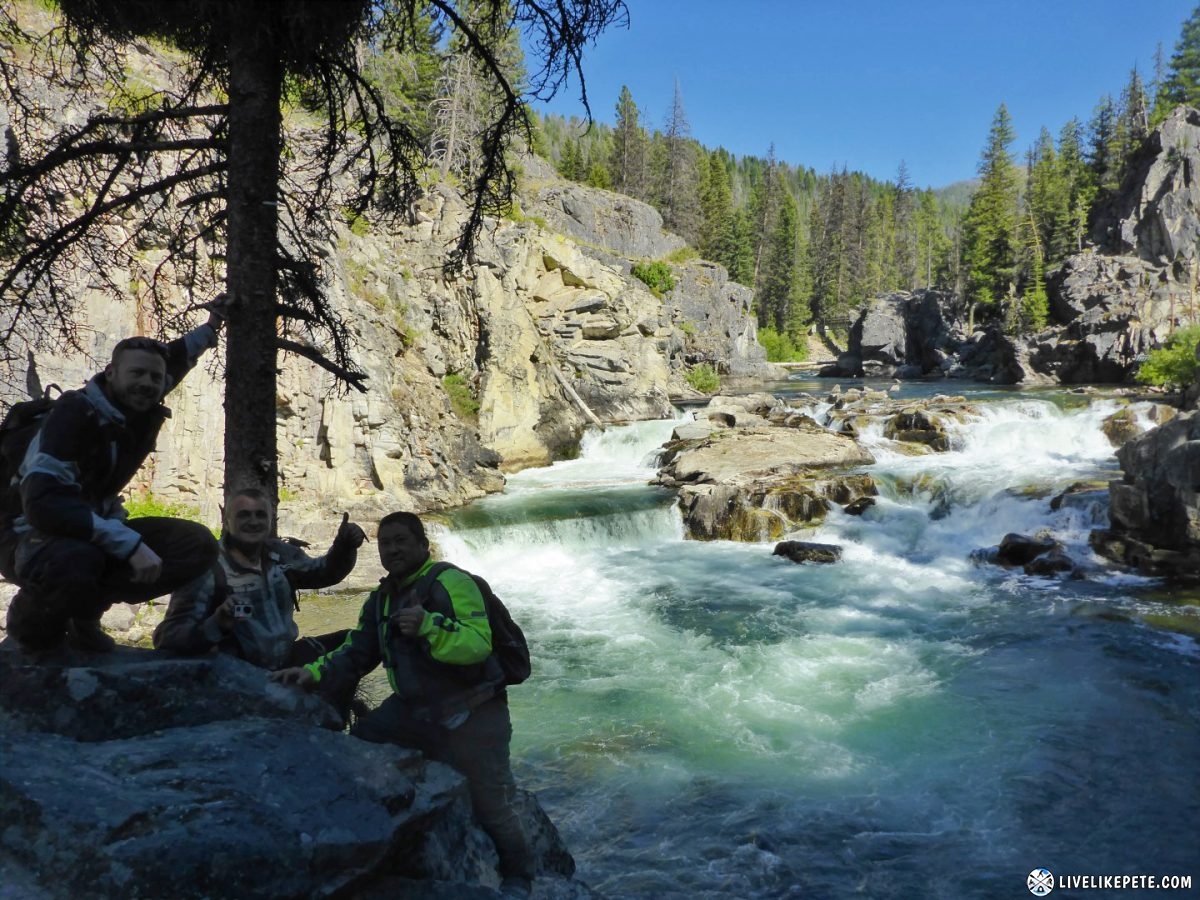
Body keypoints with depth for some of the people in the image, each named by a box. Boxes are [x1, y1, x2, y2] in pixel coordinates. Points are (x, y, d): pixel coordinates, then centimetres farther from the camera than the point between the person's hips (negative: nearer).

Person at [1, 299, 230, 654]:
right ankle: (31, 615, -5)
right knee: (73, 560, -43)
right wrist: (130, 544, -40)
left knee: (197, 545, -12)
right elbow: (43, 503, -36)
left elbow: (169, 362, 20)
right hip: (33, 535, -7)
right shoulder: (75, 412, -25)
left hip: (95, 531, 7)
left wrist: (210, 328, 20)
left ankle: (85, 610, -1)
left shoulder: (142, 408, -6)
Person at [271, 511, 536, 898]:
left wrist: (429, 625, -42)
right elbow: (356, 654, 17)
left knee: (491, 806, -4)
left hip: (470, 717, -8)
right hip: (414, 708, 8)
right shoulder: (381, 599, 10)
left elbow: (479, 644, -29)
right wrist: (314, 671, 3)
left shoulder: (450, 583, -17)